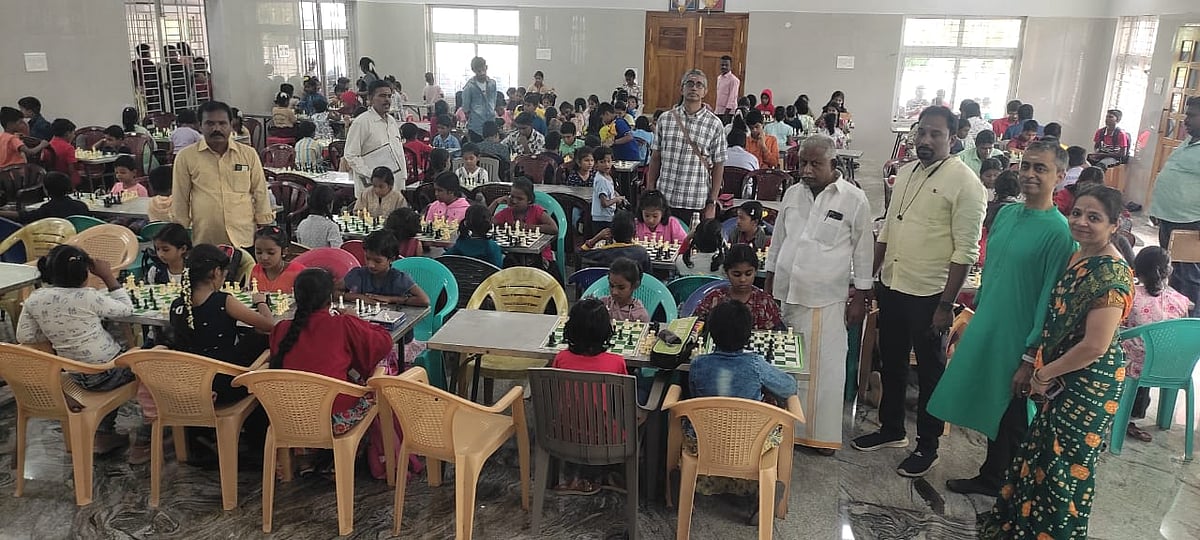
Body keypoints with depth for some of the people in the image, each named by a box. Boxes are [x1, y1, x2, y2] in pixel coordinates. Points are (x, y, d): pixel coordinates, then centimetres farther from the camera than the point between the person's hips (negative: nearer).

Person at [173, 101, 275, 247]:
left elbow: (260, 194, 9)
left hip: (245, 240, 1)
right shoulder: (185, 157, 2)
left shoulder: (249, 154, 5)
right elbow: (180, 201, 8)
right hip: (204, 242, 0)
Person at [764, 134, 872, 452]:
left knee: (824, 367, 1)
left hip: (825, 300, -4)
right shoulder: (793, 194, 7)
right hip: (786, 295, 5)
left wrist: (860, 297, -2)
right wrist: (769, 284, 15)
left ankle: (822, 434, 14)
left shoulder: (854, 200, -7)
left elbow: (863, 252, -2)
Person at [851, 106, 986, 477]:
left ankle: (927, 447, 24)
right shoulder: (905, 172, 8)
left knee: (930, 372, 9)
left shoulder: (965, 182, -13)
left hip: (928, 294, -7)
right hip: (891, 286, 7)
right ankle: (891, 430, 37)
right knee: (891, 363, 19)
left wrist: (946, 305, -18)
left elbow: (965, 251, -15)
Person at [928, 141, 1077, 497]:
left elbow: (1050, 298, -16)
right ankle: (990, 477, 38)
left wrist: (1031, 357, -15)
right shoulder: (1006, 214, 4)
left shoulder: (1058, 231, -16)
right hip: (985, 331, 6)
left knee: (1012, 421, 9)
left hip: (1018, 343, -6)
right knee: (990, 411, 20)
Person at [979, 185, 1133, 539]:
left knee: (1064, 468, 6)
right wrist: (1042, 372, 7)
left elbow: (1095, 346, -26)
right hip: (1063, 381, 9)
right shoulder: (1078, 257, 4)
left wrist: (1044, 374, -14)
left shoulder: (1112, 272, -22)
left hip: (1090, 385, -9)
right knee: (1041, 455, 21)